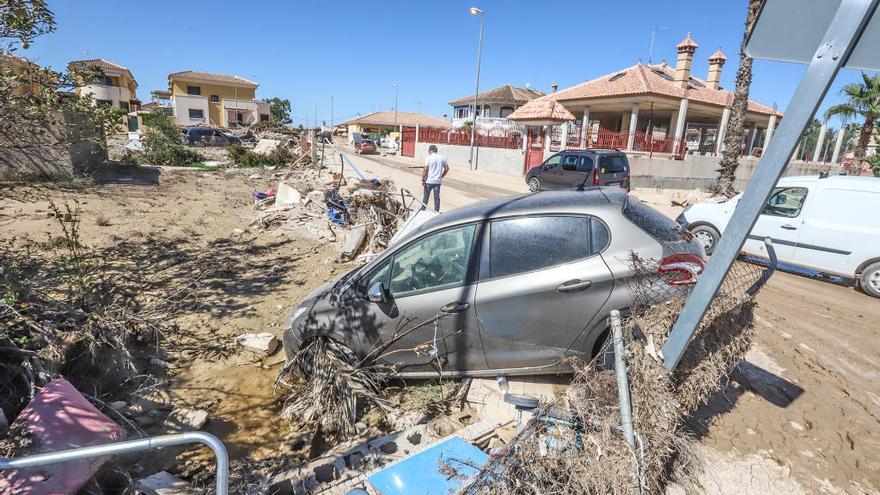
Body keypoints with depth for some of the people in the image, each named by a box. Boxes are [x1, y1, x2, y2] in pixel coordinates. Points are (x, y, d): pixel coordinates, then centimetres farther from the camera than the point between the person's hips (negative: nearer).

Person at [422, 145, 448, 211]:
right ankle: (436, 212, 12)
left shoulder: (429, 157, -9)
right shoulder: (442, 158, 4)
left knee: (426, 196, 9)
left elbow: (425, 169, -15)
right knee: (437, 197, 8)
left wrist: (423, 180, -9)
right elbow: (447, 168, 9)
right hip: (438, 181, 4)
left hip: (429, 181, -3)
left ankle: (423, 210, 18)